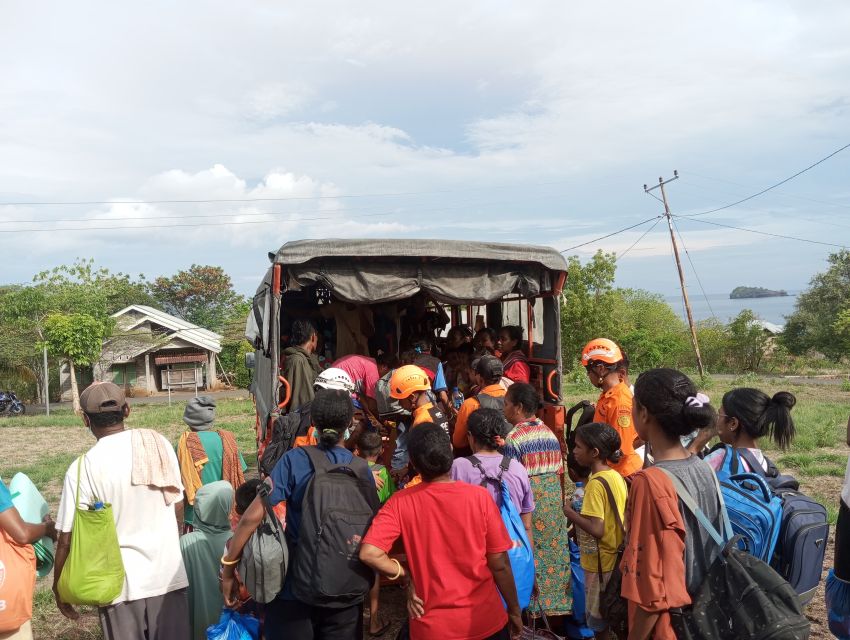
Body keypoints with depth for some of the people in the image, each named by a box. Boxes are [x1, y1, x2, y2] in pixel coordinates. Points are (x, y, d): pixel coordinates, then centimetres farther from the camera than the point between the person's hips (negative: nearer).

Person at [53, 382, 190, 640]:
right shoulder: (160, 445, -4)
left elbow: (67, 540, -10)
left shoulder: (83, 467, -13)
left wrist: (59, 588, 6)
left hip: (120, 585, -3)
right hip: (168, 575, 3)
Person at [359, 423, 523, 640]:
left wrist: (408, 575, -7)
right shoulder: (479, 496, -14)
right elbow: (500, 564, -8)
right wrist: (514, 610, 6)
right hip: (486, 621, 0)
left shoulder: (400, 503, -12)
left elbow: (369, 553, -22)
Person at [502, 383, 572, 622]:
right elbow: (559, 472, 11)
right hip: (553, 500, 6)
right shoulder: (550, 433, 6)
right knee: (553, 551, 13)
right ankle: (555, 607, 23)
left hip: (528, 503, -6)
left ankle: (529, 609, 10)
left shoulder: (514, 437, -14)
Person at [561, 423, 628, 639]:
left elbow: (596, 529, -28)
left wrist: (570, 513, -15)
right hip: (617, 558, 8)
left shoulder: (596, 483, -23)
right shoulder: (617, 477, 2)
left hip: (601, 563, -8)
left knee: (599, 621, 8)